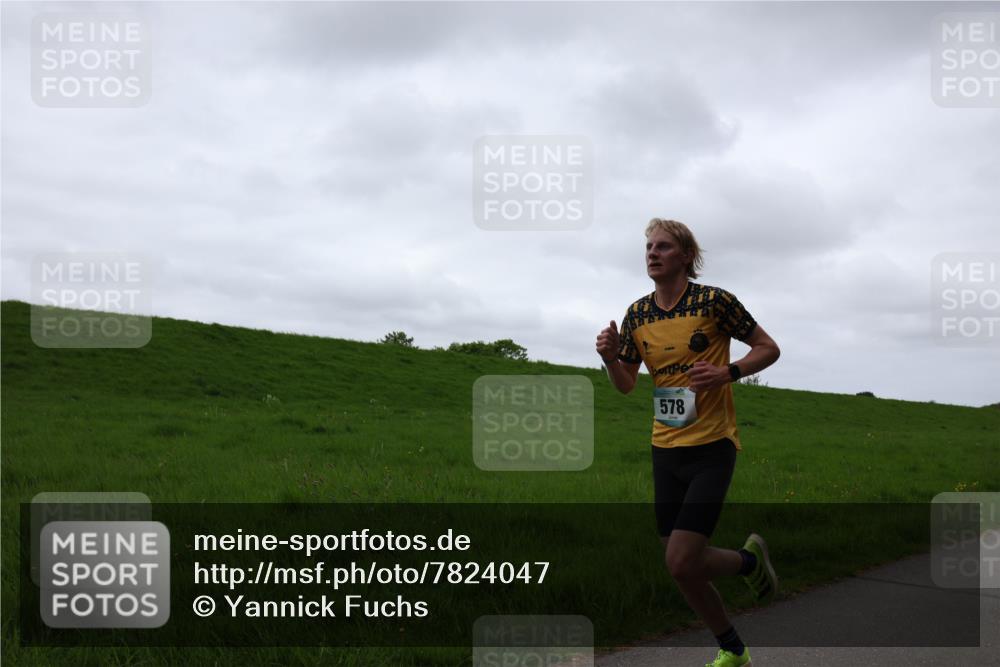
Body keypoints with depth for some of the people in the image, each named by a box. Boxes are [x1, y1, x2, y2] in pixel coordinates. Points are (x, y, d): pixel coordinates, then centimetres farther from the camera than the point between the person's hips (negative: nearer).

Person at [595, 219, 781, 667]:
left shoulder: (714, 301, -10)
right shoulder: (637, 314, 5)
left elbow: (769, 349, -2)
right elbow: (626, 385, 12)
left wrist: (727, 373, -19)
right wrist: (610, 359, -9)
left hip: (711, 447, -6)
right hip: (665, 449, 6)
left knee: (681, 563, -13)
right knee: (682, 565, 10)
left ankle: (749, 559, 19)